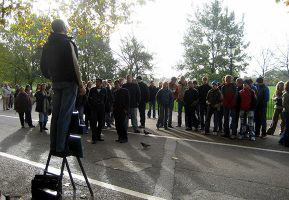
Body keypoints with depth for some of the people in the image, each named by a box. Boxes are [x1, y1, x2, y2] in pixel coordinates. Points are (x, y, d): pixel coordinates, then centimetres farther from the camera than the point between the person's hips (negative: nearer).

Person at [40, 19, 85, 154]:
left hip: (56, 83, 7)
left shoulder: (47, 45, 15)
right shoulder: (67, 43, -7)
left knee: (55, 114, 10)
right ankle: (60, 147, -5)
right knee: (65, 114, -6)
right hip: (69, 82, -7)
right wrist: (81, 85, -11)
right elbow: (74, 65, -14)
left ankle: (53, 146, 14)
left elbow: (43, 66, 16)